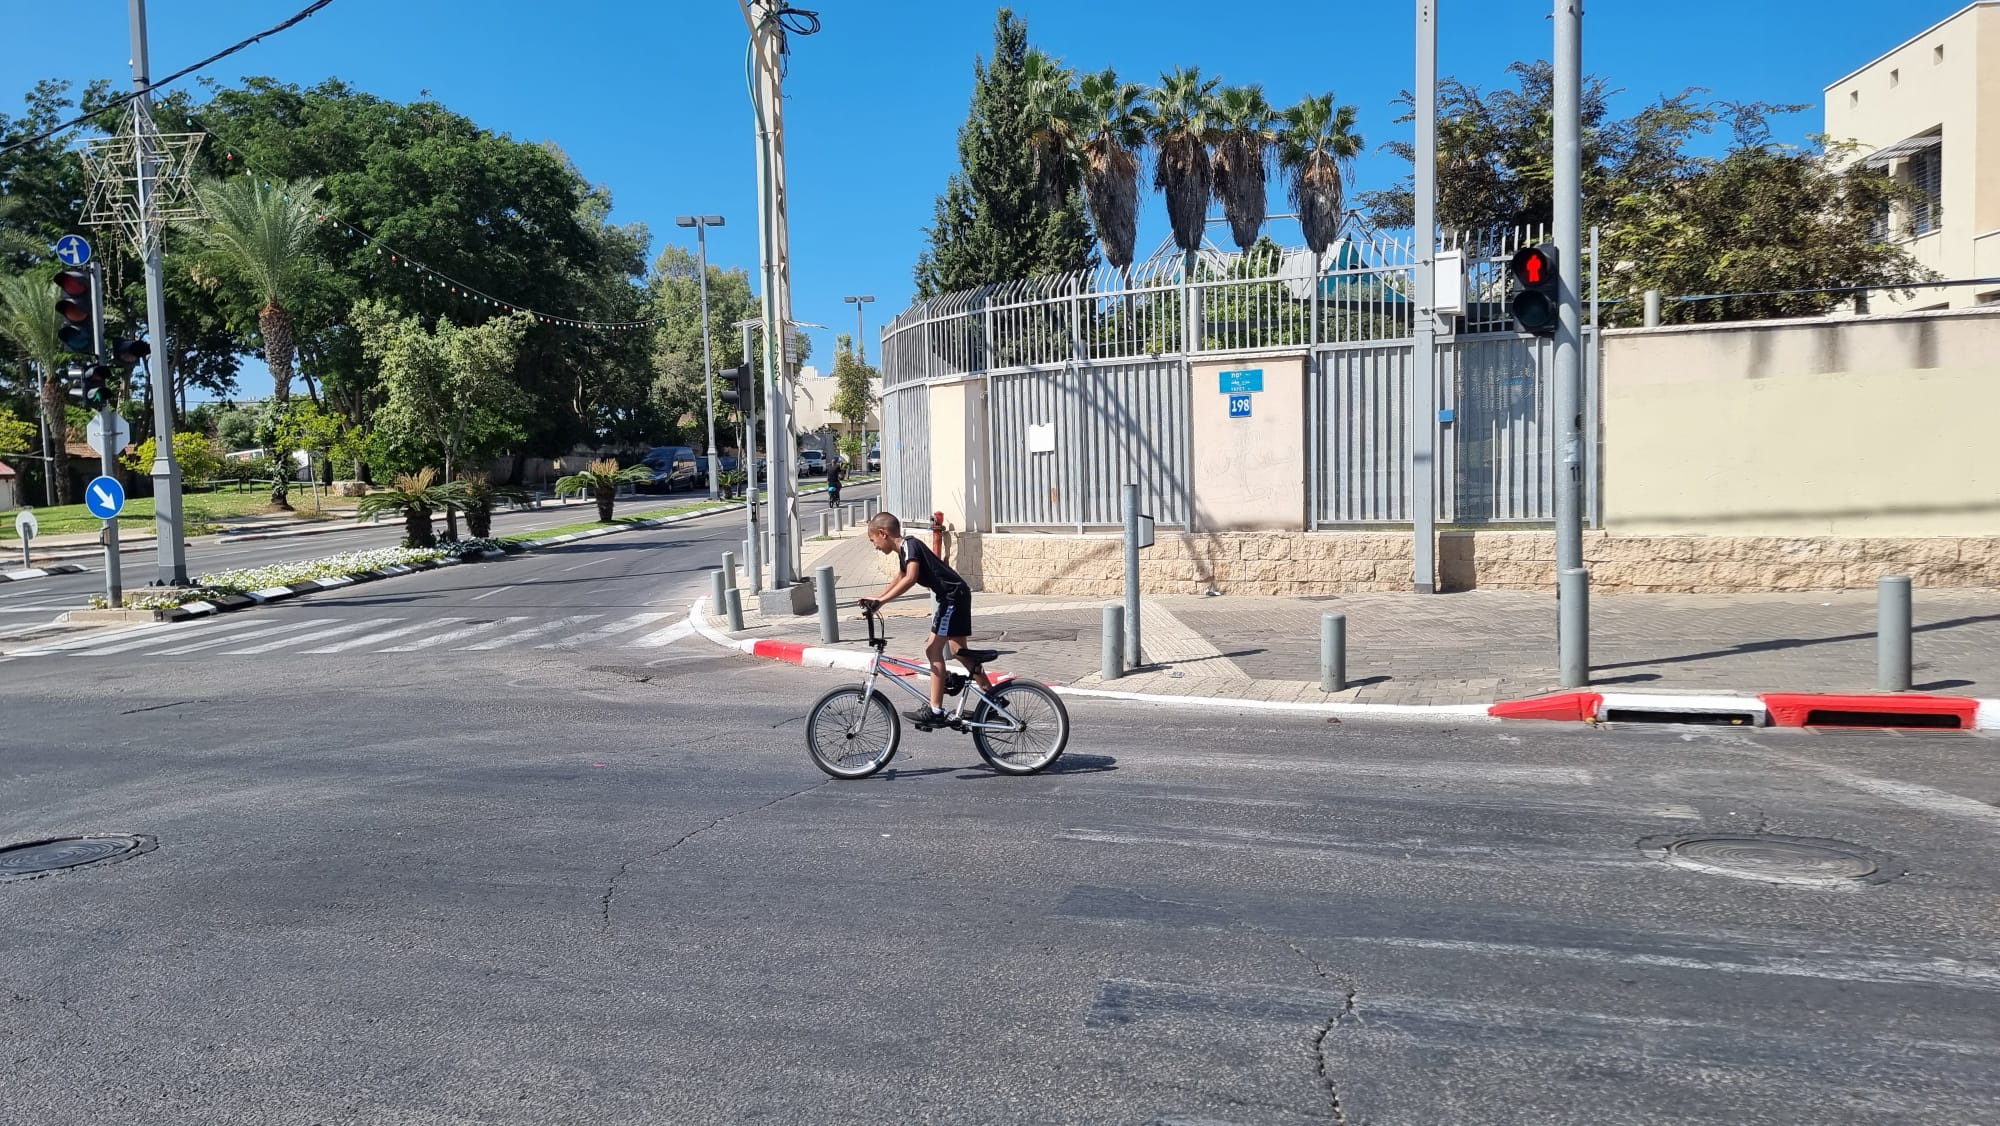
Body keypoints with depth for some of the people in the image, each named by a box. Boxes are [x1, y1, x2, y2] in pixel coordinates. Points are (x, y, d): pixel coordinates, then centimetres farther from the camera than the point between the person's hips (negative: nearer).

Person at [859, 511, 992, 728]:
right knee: (959, 650, 16)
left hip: (953, 597, -10)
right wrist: (876, 600, 19)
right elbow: (898, 581, 29)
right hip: (954, 596, 10)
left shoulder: (910, 545, -16)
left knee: (934, 649, -11)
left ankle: (935, 711, -10)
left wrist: (880, 600, -34)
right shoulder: (904, 550, 14)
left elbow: (910, 578, -32)